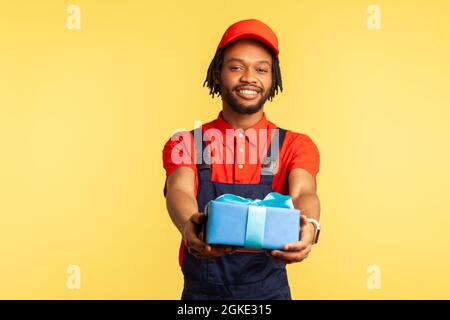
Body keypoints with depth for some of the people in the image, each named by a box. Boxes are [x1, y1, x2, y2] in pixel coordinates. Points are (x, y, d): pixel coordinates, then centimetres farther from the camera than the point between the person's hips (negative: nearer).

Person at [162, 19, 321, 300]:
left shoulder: (296, 146, -3)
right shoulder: (185, 144, -3)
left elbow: (303, 193, -20)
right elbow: (179, 192, -20)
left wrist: (309, 226, -45)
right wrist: (190, 226, -44)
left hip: (270, 291, 0)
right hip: (201, 291, 0)